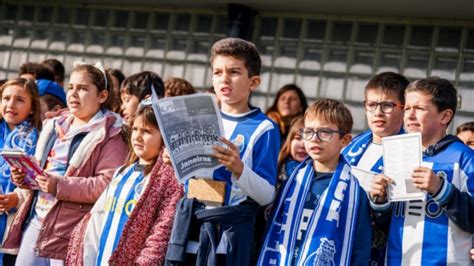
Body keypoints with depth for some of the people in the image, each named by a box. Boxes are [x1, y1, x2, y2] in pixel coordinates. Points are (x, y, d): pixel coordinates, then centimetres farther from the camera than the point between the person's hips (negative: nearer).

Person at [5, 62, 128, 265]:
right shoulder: (55, 126, 18)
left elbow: (110, 184, -18)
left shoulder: (109, 134, -6)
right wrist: (24, 176, 5)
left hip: (69, 231, -7)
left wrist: (61, 186, -24)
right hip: (35, 221, 7)